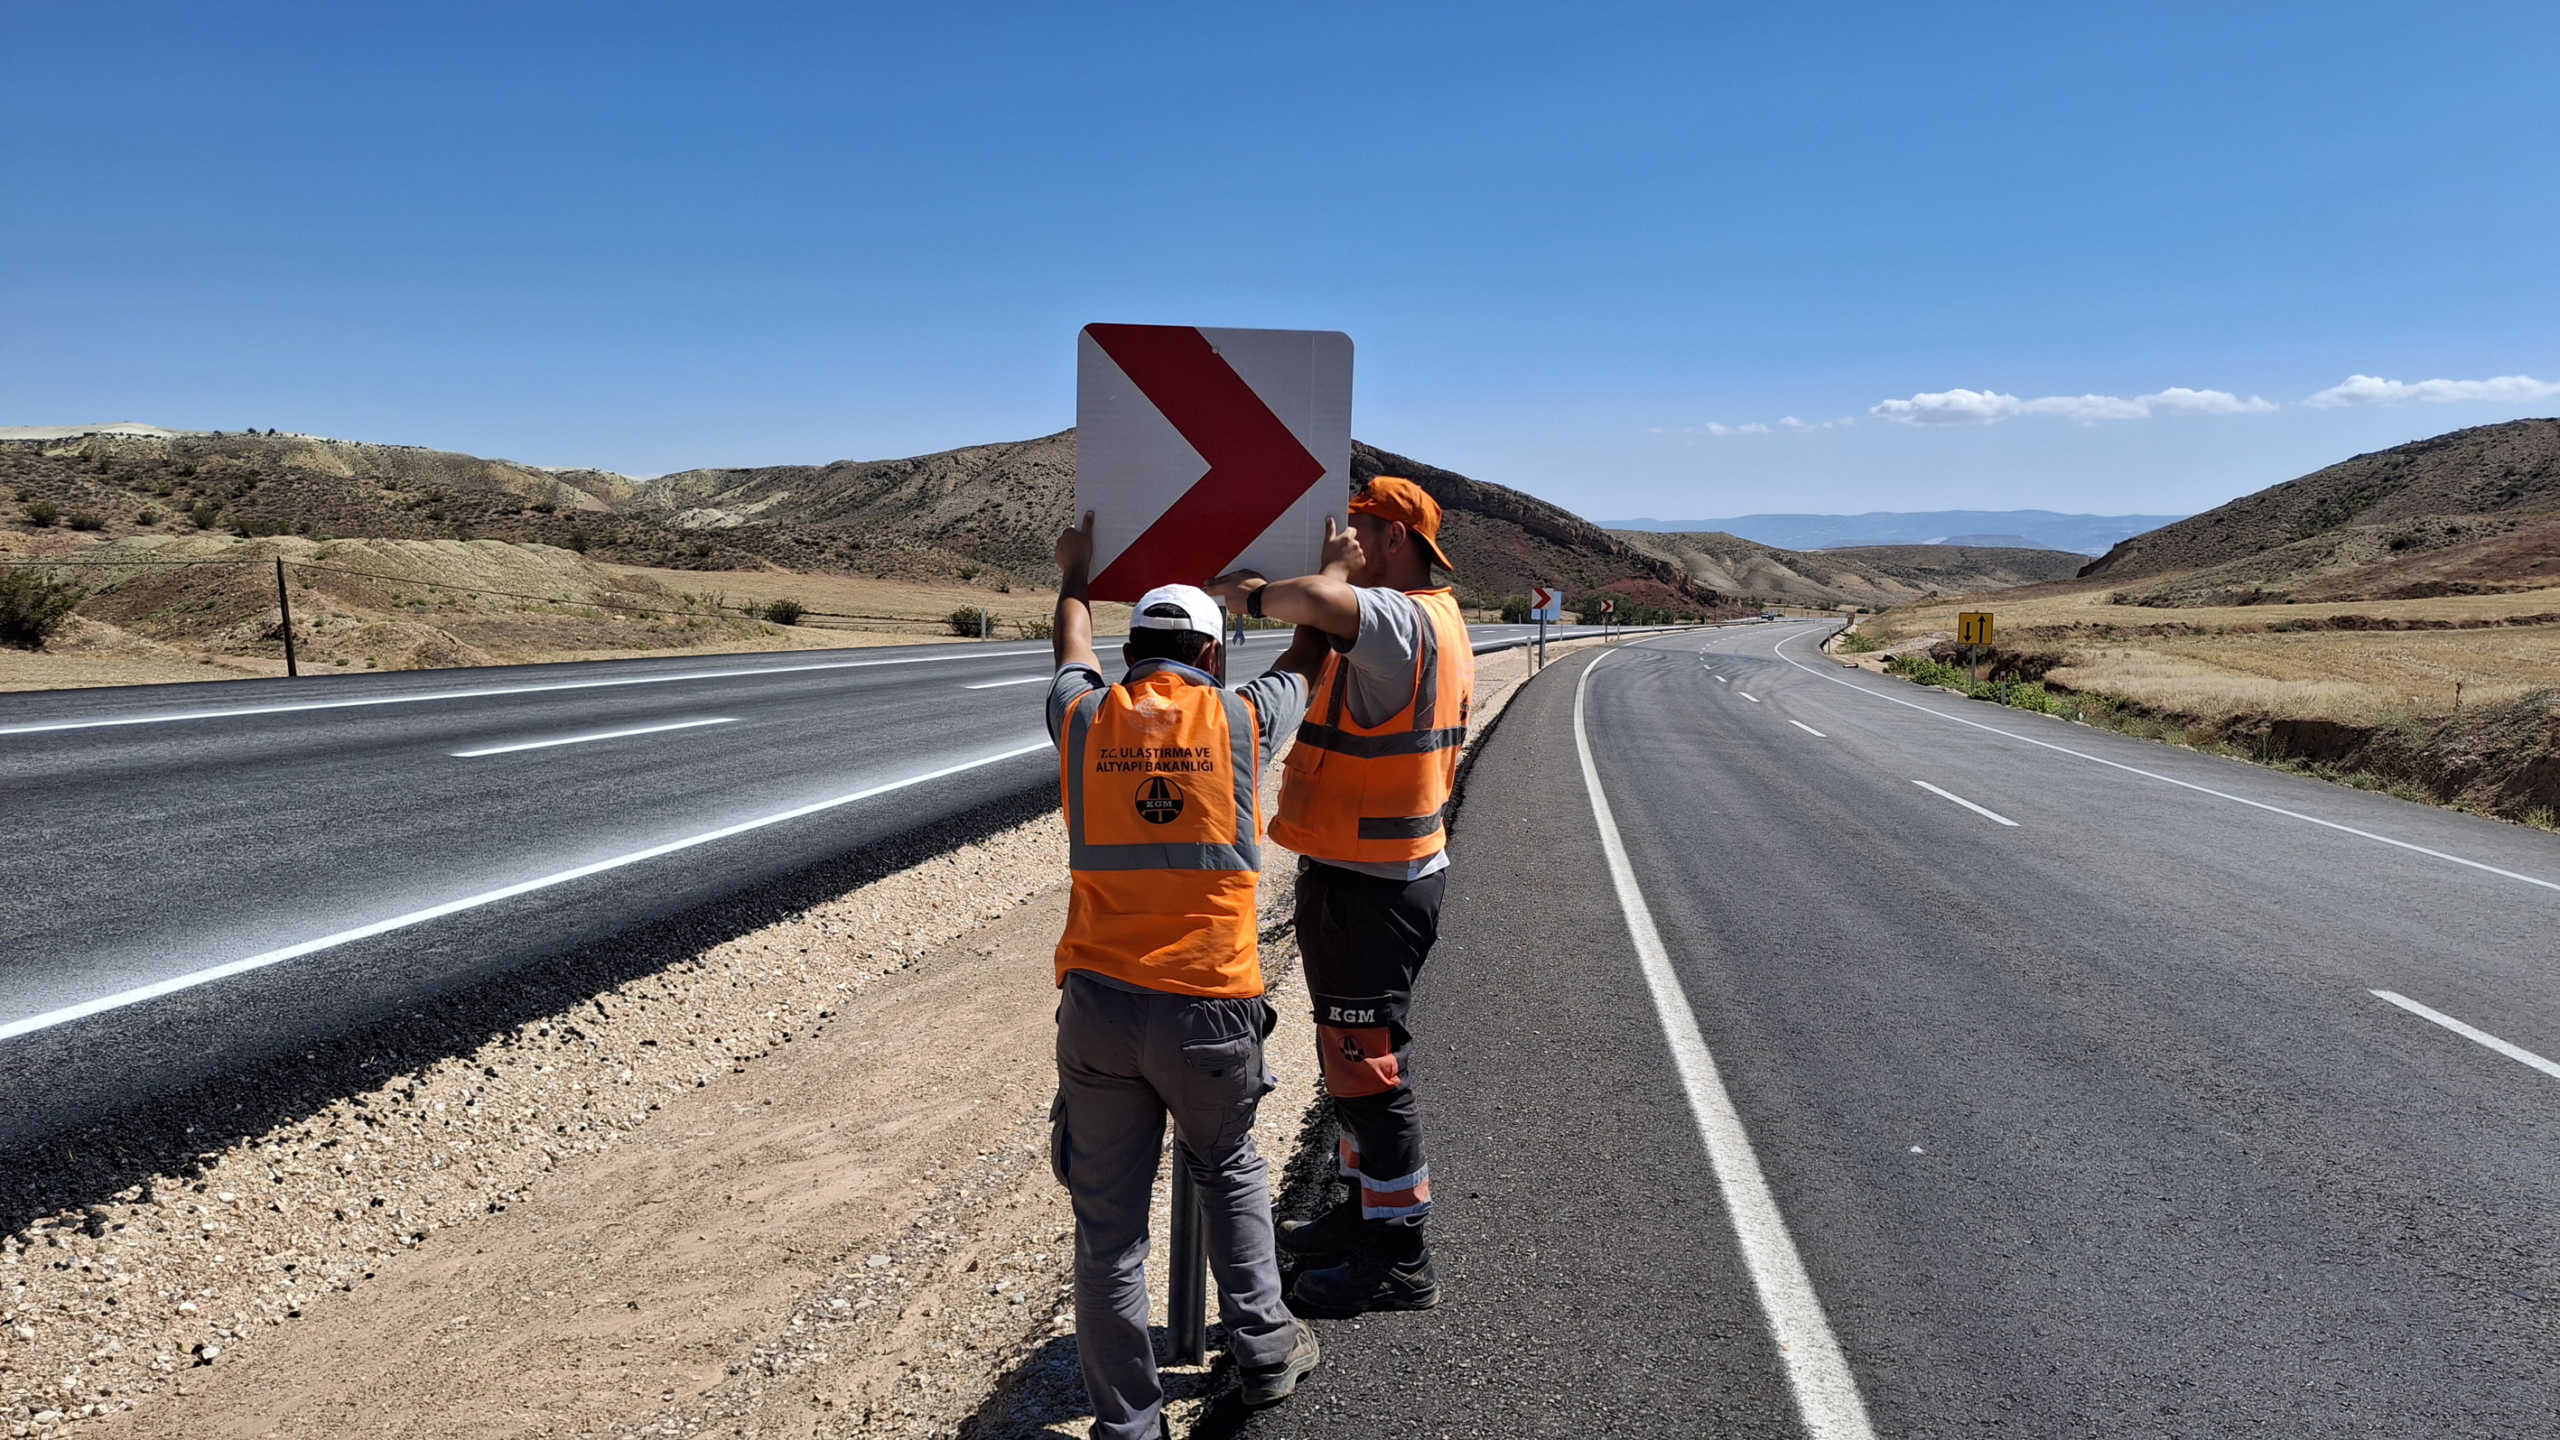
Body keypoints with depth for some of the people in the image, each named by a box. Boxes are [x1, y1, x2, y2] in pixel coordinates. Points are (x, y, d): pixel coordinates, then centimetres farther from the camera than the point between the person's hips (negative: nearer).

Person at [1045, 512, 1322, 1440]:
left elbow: (1073, 651, 27)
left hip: (1099, 1008, 1)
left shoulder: (1087, 720, 4)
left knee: (1109, 1225, 9)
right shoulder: (1240, 718, 0)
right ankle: (1263, 1349, 30)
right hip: (1210, 1013, 0)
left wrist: (1076, 574, 47)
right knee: (1231, 1172, 26)